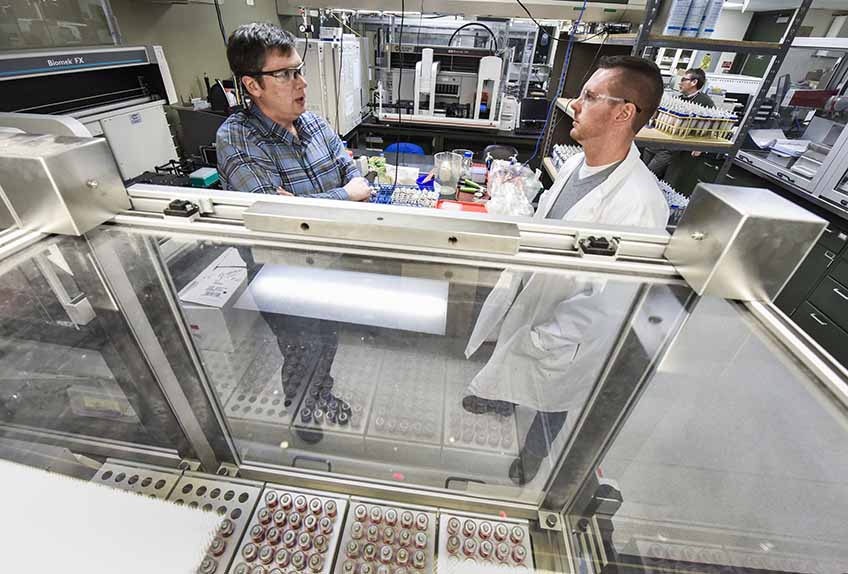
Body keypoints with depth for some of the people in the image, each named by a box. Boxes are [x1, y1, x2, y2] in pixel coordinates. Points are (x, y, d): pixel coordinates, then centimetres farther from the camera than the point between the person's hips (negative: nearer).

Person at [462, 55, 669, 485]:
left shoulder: (638, 204, -31)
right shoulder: (575, 163, -5)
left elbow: (608, 301, -28)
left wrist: (540, 341, -23)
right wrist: (512, 282, 8)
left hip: (563, 333, -6)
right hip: (526, 296, 7)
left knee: (549, 401, 22)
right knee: (507, 363, 32)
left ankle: (532, 458, 55)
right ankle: (498, 400, 66)